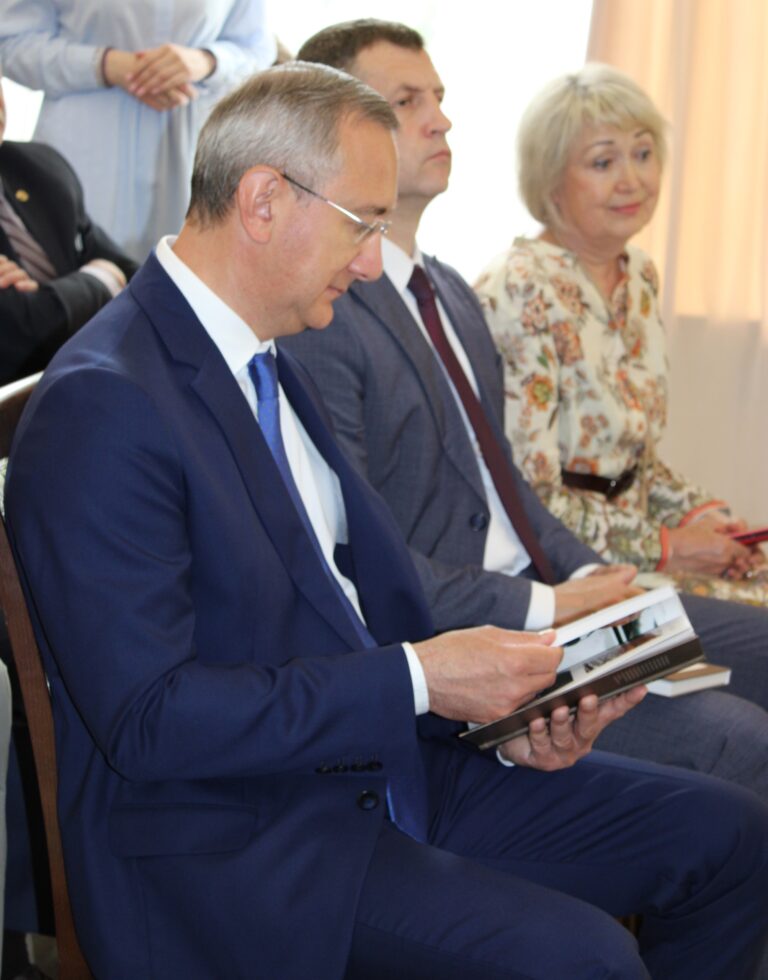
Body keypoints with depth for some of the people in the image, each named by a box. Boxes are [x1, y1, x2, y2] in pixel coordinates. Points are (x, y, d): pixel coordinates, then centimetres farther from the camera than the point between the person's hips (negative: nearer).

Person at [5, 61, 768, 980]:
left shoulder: (269, 364, 12)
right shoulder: (99, 405, -18)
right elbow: (148, 717, -23)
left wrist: (505, 713, 0)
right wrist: (418, 680, -21)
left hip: (379, 767, 9)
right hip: (226, 845, -9)